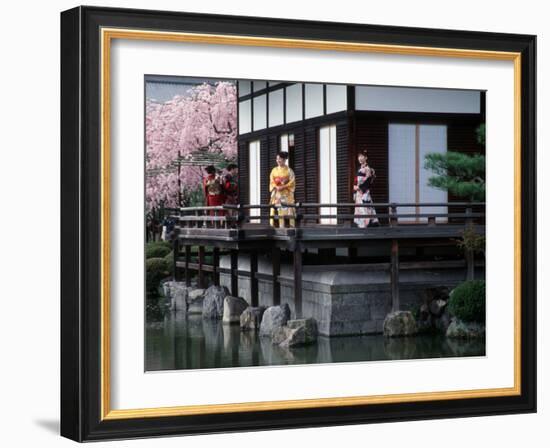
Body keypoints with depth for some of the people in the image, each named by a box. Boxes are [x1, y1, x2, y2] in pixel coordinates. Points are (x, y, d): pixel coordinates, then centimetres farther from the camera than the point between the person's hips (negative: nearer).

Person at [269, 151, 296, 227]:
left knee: (287, 210, -10)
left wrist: (283, 187, -17)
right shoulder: (274, 170, 13)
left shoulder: (289, 170, 1)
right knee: (276, 209, -5)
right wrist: (276, 187, -13)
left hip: (286, 194, -3)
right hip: (276, 194, 3)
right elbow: (272, 181, 7)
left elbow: (292, 182, -5)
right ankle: (275, 226, -7)